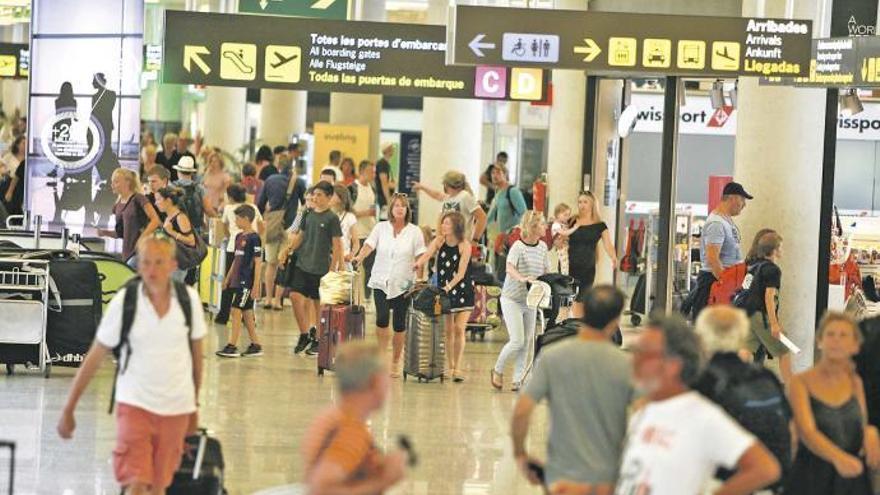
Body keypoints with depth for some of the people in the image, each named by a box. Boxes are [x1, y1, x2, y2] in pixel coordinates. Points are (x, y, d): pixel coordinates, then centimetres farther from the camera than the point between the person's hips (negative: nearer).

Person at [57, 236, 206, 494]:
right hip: (134, 404, -3)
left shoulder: (189, 299, -4)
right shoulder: (123, 302, -10)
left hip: (177, 407, 3)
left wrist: (194, 405, 15)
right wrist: (69, 409, -3)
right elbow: (94, 358, -4)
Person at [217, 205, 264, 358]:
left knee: (236, 310, -10)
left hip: (247, 281, -9)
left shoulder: (254, 238, -12)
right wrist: (228, 278, 21)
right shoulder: (239, 237, 13)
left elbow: (258, 263, -14)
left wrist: (256, 285, -17)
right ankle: (256, 345, 16)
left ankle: (232, 346, -9)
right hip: (238, 280, 9)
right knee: (246, 313, 10)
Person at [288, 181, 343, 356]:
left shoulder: (332, 218, -8)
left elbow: (337, 246, -8)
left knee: (318, 303, 3)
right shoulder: (308, 215, 8)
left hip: (320, 268, -5)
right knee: (295, 296, -6)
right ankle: (304, 335, 7)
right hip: (302, 263, 5)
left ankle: (317, 340, 15)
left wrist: (333, 268, -11)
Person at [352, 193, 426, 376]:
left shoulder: (414, 231, 4)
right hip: (381, 282, 0)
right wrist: (358, 258, -22)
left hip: (403, 285, 0)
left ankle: (395, 362, 14)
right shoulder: (381, 227, 6)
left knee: (399, 325, 0)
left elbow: (420, 257, 3)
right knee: (382, 318, -19)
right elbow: (369, 245, -3)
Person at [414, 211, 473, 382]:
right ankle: (449, 366, 16)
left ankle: (457, 368, -6)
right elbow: (427, 254, -20)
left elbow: (461, 272, -19)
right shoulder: (439, 241, -4)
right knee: (448, 329, 6)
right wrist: (419, 263, -42)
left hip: (462, 290, -3)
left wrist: (449, 287, -32)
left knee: (459, 328, -9)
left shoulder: (464, 246, -14)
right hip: (443, 290, 3)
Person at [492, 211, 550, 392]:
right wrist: (522, 278, -49)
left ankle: (517, 380, 12)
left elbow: (546, 271, 12)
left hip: (531, 300, 6)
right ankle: (498, 370, 10)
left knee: (527, 342, 4)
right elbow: (510, 268, -31)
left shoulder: (542, 247, 4)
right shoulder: (518, 246, -16)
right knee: (517, 341, -12)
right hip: (512, 299, -6)